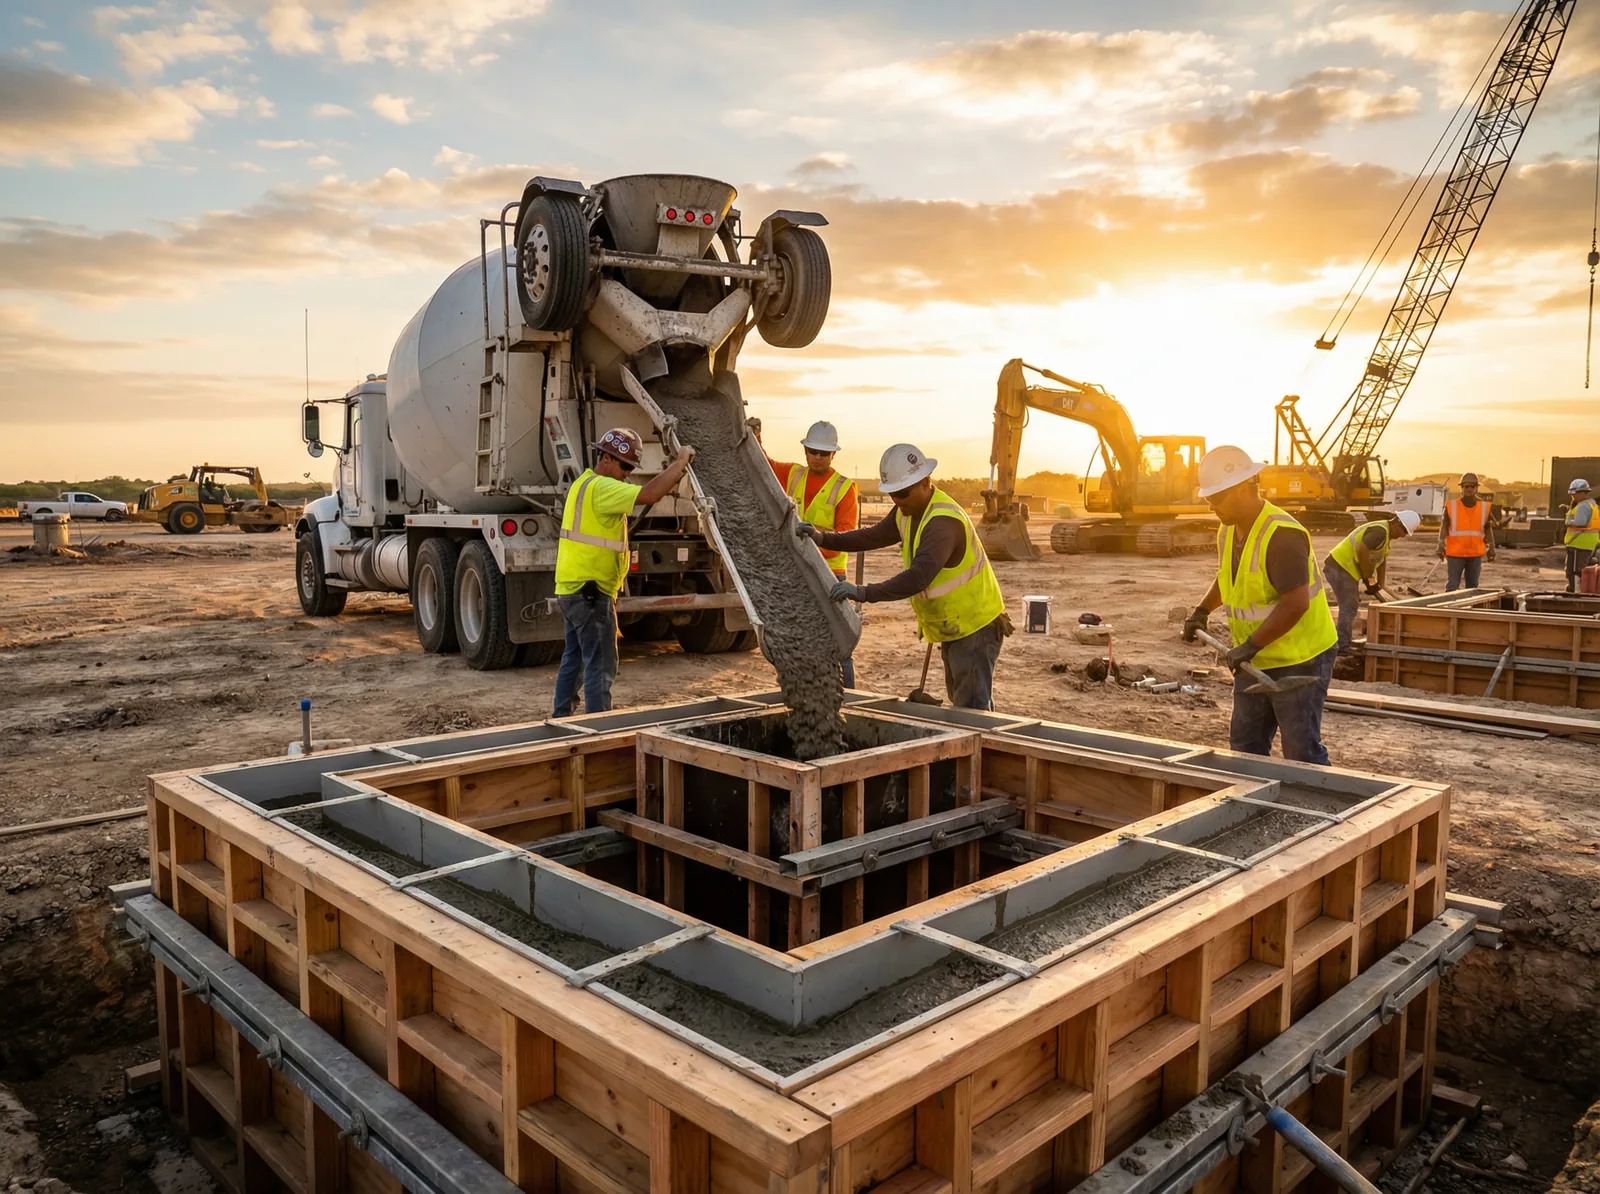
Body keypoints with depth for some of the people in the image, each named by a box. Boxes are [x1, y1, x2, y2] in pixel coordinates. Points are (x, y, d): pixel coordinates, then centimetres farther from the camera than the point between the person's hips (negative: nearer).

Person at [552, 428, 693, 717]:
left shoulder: (585, 483, 17)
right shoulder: (601, 487, -18)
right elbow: (649, 495, -28)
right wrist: (680, 461, -20)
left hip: (572, 588, 11)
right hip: (591, 591, -11)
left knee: (574, 658, 19)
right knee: (600, 665, -5)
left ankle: (562, 718, 28)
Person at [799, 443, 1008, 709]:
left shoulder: (944, 521, -29)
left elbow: (918, 578, -40)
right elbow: (874, 536, 10)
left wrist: (864, 593, -44)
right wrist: (824, 538, -3)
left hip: (975, 626, -10)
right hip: (953, 628, 10)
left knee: (972, 709, -9)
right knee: (959, 701, 19)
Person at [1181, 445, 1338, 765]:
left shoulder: (1282, 534, -24)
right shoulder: (1228, 531, 5)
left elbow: (1295, 604, -29)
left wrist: (1249, 646, -27)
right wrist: (1202, 611, 12)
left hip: (1299, 660, -9)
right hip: (1255, 662, 9)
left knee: (1302, 754, -2)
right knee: (1245, 747, 15)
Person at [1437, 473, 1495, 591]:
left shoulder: (1484, 507, 3)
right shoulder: (1451, 505, -3)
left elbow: (1488, 528, 9)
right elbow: (1444, 526, -2)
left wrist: (1491, 547, -1)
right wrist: (1441, 543, -16)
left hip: (1475, 554, 2)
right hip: (1455, 554, -2)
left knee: (1472, 586, 8)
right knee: (1452, 585, -4)